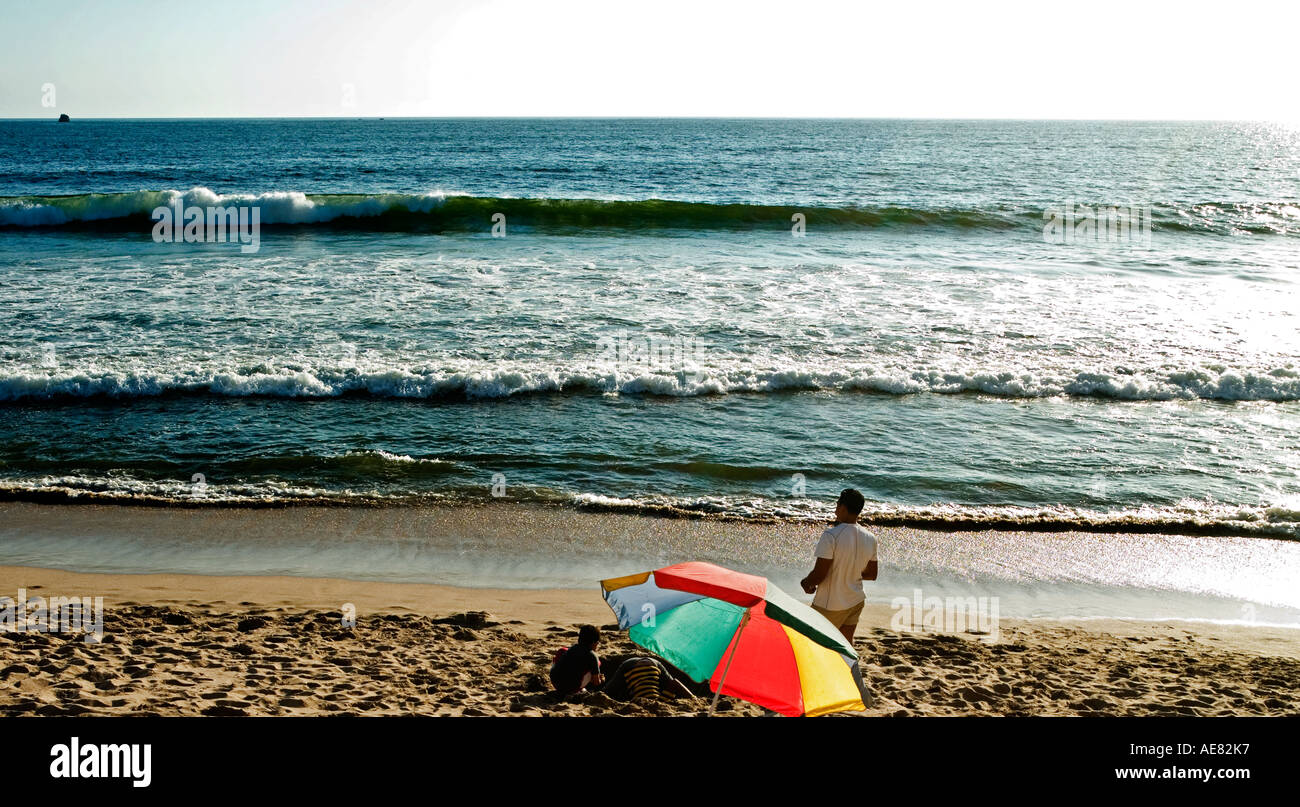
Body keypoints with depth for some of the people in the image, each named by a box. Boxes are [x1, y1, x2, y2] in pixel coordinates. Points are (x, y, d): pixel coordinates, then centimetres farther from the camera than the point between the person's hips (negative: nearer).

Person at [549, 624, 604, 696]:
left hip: (555, 684, 5)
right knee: (597, 663, 8)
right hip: (571, 689, -5)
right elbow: (596, 682, 4)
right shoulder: (592, 655, -1)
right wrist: (601, 681, 31)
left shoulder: (573, 648, 16)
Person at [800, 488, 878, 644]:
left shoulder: (831, 536, -23)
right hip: (856, 602, 6)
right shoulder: (870, 539, -2)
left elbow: (819, 575, -23)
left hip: (830, 605, -6)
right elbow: (872, 574, 9)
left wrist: (806, 583, -3)